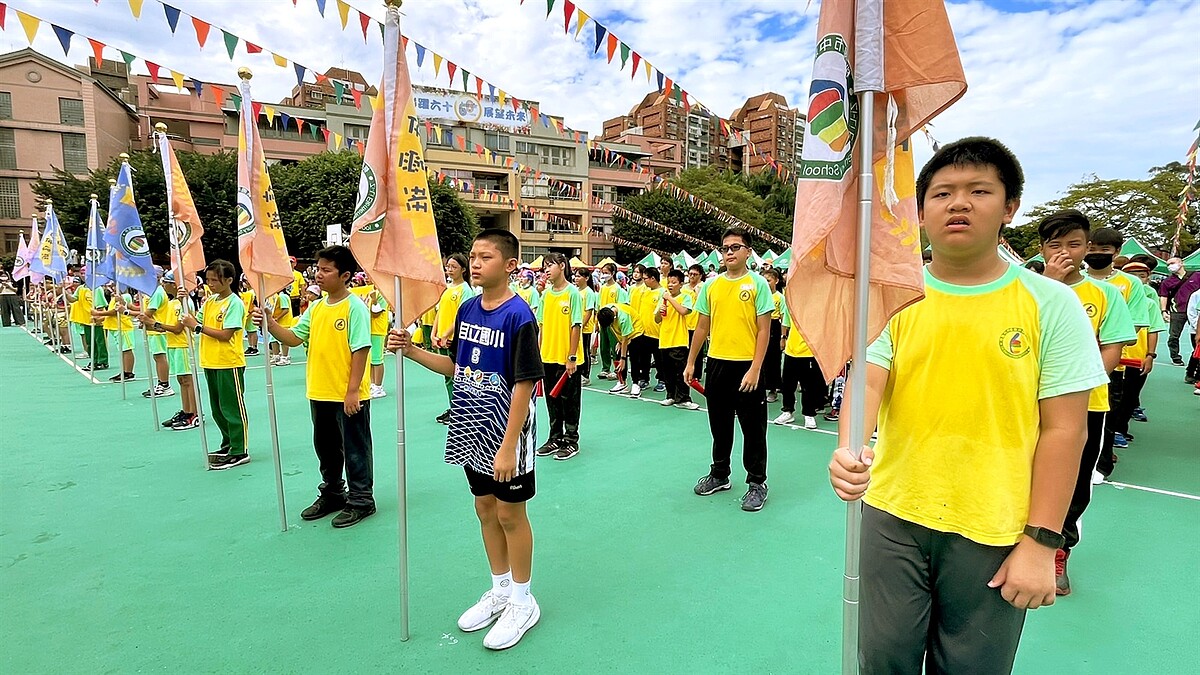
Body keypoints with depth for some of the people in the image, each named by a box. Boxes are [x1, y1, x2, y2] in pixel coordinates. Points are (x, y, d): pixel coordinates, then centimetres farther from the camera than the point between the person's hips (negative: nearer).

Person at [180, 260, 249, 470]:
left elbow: (225, 335, -19)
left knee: (233, 408, -1)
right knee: (217, 408, 16)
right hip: (210, 363, 8)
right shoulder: (209, 301, 11)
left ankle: (239, 452, 6)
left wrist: (198, 327, -19)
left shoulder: (234, 303, -13)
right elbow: (197, 323, 7)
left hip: (229, 364, -8)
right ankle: (228, 445, 29)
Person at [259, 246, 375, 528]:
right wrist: (269, 323, -8)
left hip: (348, 396, -8)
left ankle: (360, 500, 19)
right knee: (325, 447, 20)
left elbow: (361, 350, -17)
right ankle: (332, 494, 37)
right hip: (319, 394, 8)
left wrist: (352, 390, -19)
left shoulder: (355, 307, -14)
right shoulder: (315, 307, 9)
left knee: (354, 448, 5)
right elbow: (293, 338, 9)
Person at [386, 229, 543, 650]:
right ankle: (500, 590, 38)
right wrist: (410, 350, -2)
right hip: (472, 432, 7)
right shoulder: (467, 309, 3)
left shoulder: (519, 316, -18)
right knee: (485, 509, 18)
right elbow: (456, 368, 11)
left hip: (505, 433, -7)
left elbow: (524, 386, -19)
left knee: (510, 514, 7)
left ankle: (522, 603, 27)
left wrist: (509, 446, -20)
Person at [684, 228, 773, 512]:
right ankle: (719, 475, 32)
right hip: (717, 362, 5)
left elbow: (764, 330, -9)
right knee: (719, 424, 16)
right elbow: (703, 326, 13)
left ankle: (757, 483, 19)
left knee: (753, 427, 5)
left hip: (747, 366, -4)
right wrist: (691, 362, 10)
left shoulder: (758, 284, -6)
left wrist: (755, 369, -15)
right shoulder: (711, 285, 7)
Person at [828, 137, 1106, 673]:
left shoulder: (1050, 304, -4)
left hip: (995, 534, -1)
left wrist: (1041, 542, -6)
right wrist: (848, 450, -30)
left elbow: (1063, 429, -5)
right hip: (893, 519, 1)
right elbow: (867, 383, -9)